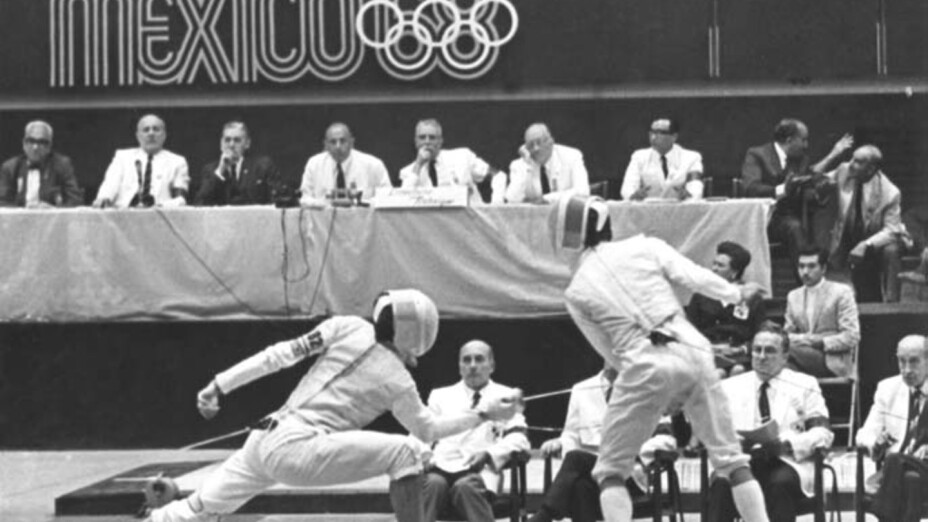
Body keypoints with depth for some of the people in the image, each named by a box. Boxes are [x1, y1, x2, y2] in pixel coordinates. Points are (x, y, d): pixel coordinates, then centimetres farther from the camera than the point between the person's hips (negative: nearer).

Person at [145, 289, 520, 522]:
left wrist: (220, 386, 8)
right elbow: (427, 429, 20)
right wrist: (483, 414, 28)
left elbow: (282, 354, 5)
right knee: (403, 453, -3)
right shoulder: (397, 380, 4)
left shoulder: (347, 328, 10)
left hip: (264, 441, 5)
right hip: (299, 449, -5)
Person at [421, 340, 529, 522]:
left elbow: (518, 439, 7)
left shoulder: (505, 396, 20)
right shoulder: (440, 396, 27)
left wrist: (488, 454, -13)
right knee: (433, 484, -34)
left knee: (465, 486, -37)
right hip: (440, 467, 2)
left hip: (479, 471, -2)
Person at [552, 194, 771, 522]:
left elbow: (609, 350, 14)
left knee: (611, 469, 12)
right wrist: (737, 294, 15)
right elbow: (694, 277, -1)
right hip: (692, 351, 1)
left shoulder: (577, 290, 11)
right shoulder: (644, 246, 9)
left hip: (645, 364, -1)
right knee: (731, 458, 13)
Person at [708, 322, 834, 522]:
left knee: (781, 483, -37)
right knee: (721, 482, -33)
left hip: (785, 462, -1)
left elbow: (822, 433, 4)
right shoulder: (729, 387, 20)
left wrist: (785, 444, -16)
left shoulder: (805, 386, 16)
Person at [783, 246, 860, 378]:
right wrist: (801, 339, -5)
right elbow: (788, 334, 19)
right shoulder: (793, 296, 20)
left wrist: (821, 343, -14)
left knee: (789, 347, -32)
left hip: (834, 364, -4)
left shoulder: (841, 292, 3)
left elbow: (852, 337, -3)